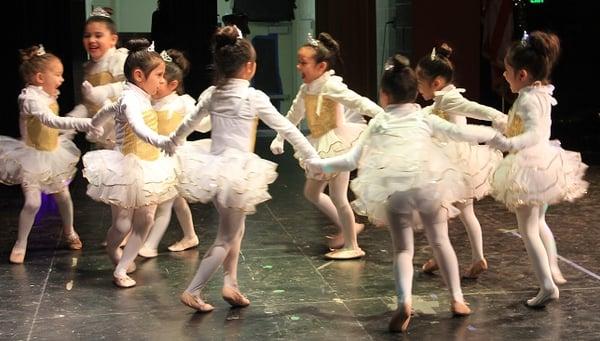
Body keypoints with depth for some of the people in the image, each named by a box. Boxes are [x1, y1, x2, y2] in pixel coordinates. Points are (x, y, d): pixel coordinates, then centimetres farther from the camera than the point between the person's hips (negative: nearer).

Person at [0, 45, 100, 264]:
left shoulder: (48, 96, 1)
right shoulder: (31, 98, -26)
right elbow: (52, 121, -41)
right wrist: (83, 124, -49)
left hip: (52, 153, 8)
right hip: (32, 157, -8)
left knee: (63, 195, 13)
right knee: (33, 202, -13)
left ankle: (69, 232, 34)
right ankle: (20, 244, 3)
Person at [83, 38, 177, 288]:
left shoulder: (141, 97, 7)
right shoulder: (131, 100, -22)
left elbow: (107, 110, 26)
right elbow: (138, 128, -45)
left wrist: (95, 125, 46)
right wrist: (162, 141, -63)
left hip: (147, 169, 9)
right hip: (128, 170, -9)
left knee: (145, 222, 2)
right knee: (123, 225, 5)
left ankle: (121, 268, 7)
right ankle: (113, 251, 36)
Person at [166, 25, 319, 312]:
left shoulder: (211, 94, 5)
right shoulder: (254, 97, -11)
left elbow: (186, 125, 18)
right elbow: (287, 129, -6)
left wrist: (172, 143, 39)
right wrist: (313, 156, 3)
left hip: (214, 168, 6)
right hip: (238, 171, -6)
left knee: (236, 228, 23)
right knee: (226, 238, 5)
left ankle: (230, 284, 20)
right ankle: (192, 292, 3)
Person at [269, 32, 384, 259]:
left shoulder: (330, 86, -18)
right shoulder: (306, 89, 9)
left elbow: (358, 102, -27)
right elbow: (293, 115, 24)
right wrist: (279, 139, 30)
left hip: (337, 142, -9)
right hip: (322, 147, 9)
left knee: (337, 196, -6)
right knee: (311, 192, 16)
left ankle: (352, 246, 5)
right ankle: (347, 227, 28)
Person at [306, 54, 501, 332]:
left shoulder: (377, 123, 22)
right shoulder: (425, 119, 23)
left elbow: (352, 159, 21)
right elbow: (462, 133, 18)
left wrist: (320, 165, 34)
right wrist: (493, 133, 33)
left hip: (391, 185, -1)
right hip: (430, 179, 1)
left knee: (402, 248, 5)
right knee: (440, 241, 17)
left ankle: (405, 301, -16)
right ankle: (457, 299, 19)